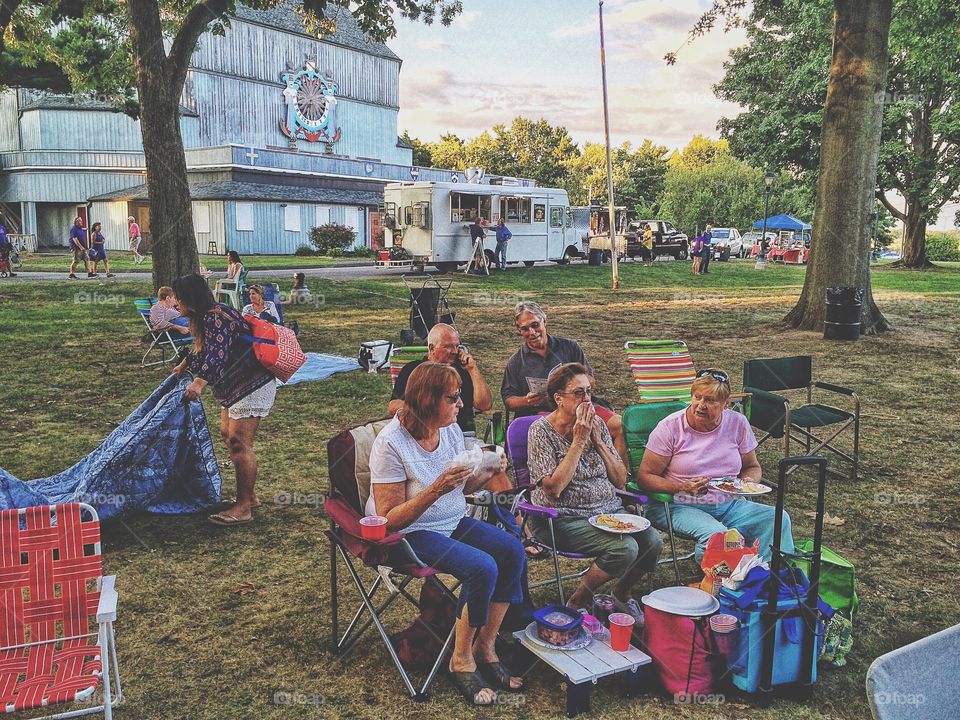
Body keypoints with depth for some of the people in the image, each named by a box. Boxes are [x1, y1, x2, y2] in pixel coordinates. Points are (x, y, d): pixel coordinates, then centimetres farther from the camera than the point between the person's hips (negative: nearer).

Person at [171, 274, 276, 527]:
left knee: (239, 442, -11)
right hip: (236, 387, 11)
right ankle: (250, 495, 23)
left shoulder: (216, 317, -21)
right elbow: (203, 350, 31)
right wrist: (184, 365, 47)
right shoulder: (205, 317, 12)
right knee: (227, 435, 15)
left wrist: (199, 382, -49)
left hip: (252, 386, -11)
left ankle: (243, 508, -4)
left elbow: (217, 354, -36)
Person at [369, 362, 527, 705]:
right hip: (410, 534, -7)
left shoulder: (451, 429, 1)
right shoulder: (392, 443, -21)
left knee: (512, 550, -15)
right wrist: (436, 489, -33)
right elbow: (389, 519, -21)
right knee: (482, 568, -27)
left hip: (454, 523, 8)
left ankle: (485, 647, -1)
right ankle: (461, 660, -5)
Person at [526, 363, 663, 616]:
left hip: (608, 509, 6)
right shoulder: (541, 430, -9)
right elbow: (553, 488, -19)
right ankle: (579, 601, -2)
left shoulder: (597, 424, 7)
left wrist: (598, 441, -7)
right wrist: (579, 442, -17)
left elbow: (620, 481, 5)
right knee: (625, 548, -27)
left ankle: (622, 592, 12)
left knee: (653, 541, -17)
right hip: (565, 517, -6)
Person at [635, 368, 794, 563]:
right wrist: (684, 487, -23)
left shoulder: (738, 423, 3)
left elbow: (752, 467, 18)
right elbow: (645, 477, -8)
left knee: (778, 518, -19)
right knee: (716, 534, -34)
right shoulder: (670, 427, -8)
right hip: (680, 507, -4)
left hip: (729, 506, 5)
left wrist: (748, 481, -6)